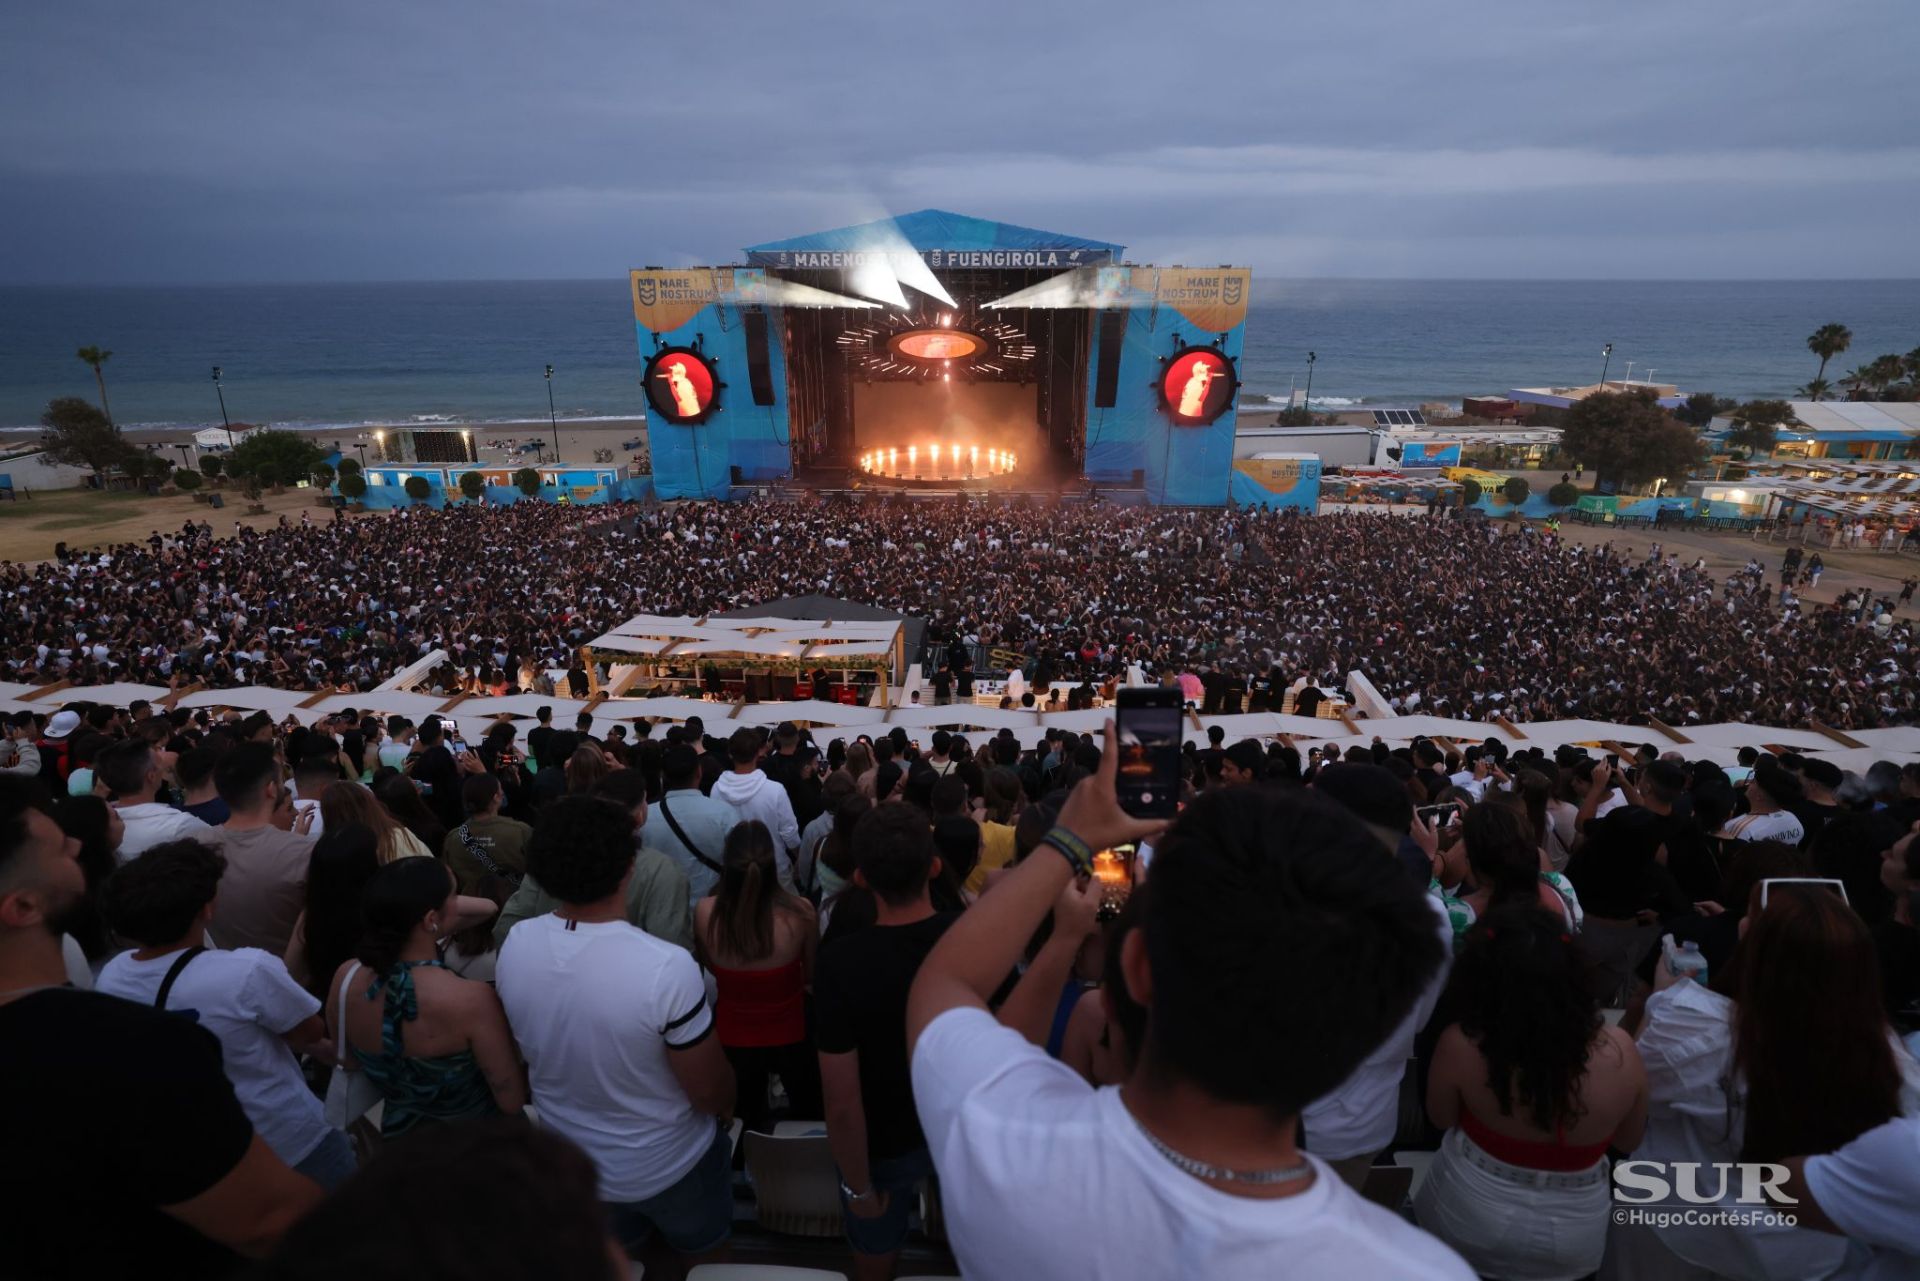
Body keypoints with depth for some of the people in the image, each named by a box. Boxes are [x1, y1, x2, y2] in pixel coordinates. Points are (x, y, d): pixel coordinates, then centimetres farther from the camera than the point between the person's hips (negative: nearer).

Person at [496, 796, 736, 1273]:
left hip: (566, 1159, 4)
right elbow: (710, 1093, -23)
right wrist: (728, 1106, -1)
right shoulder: (667, 968, -37)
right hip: (667, 1165, -4)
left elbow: (530, 1049, -1)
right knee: (701, 1246, 29)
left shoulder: (514, 944, -21)